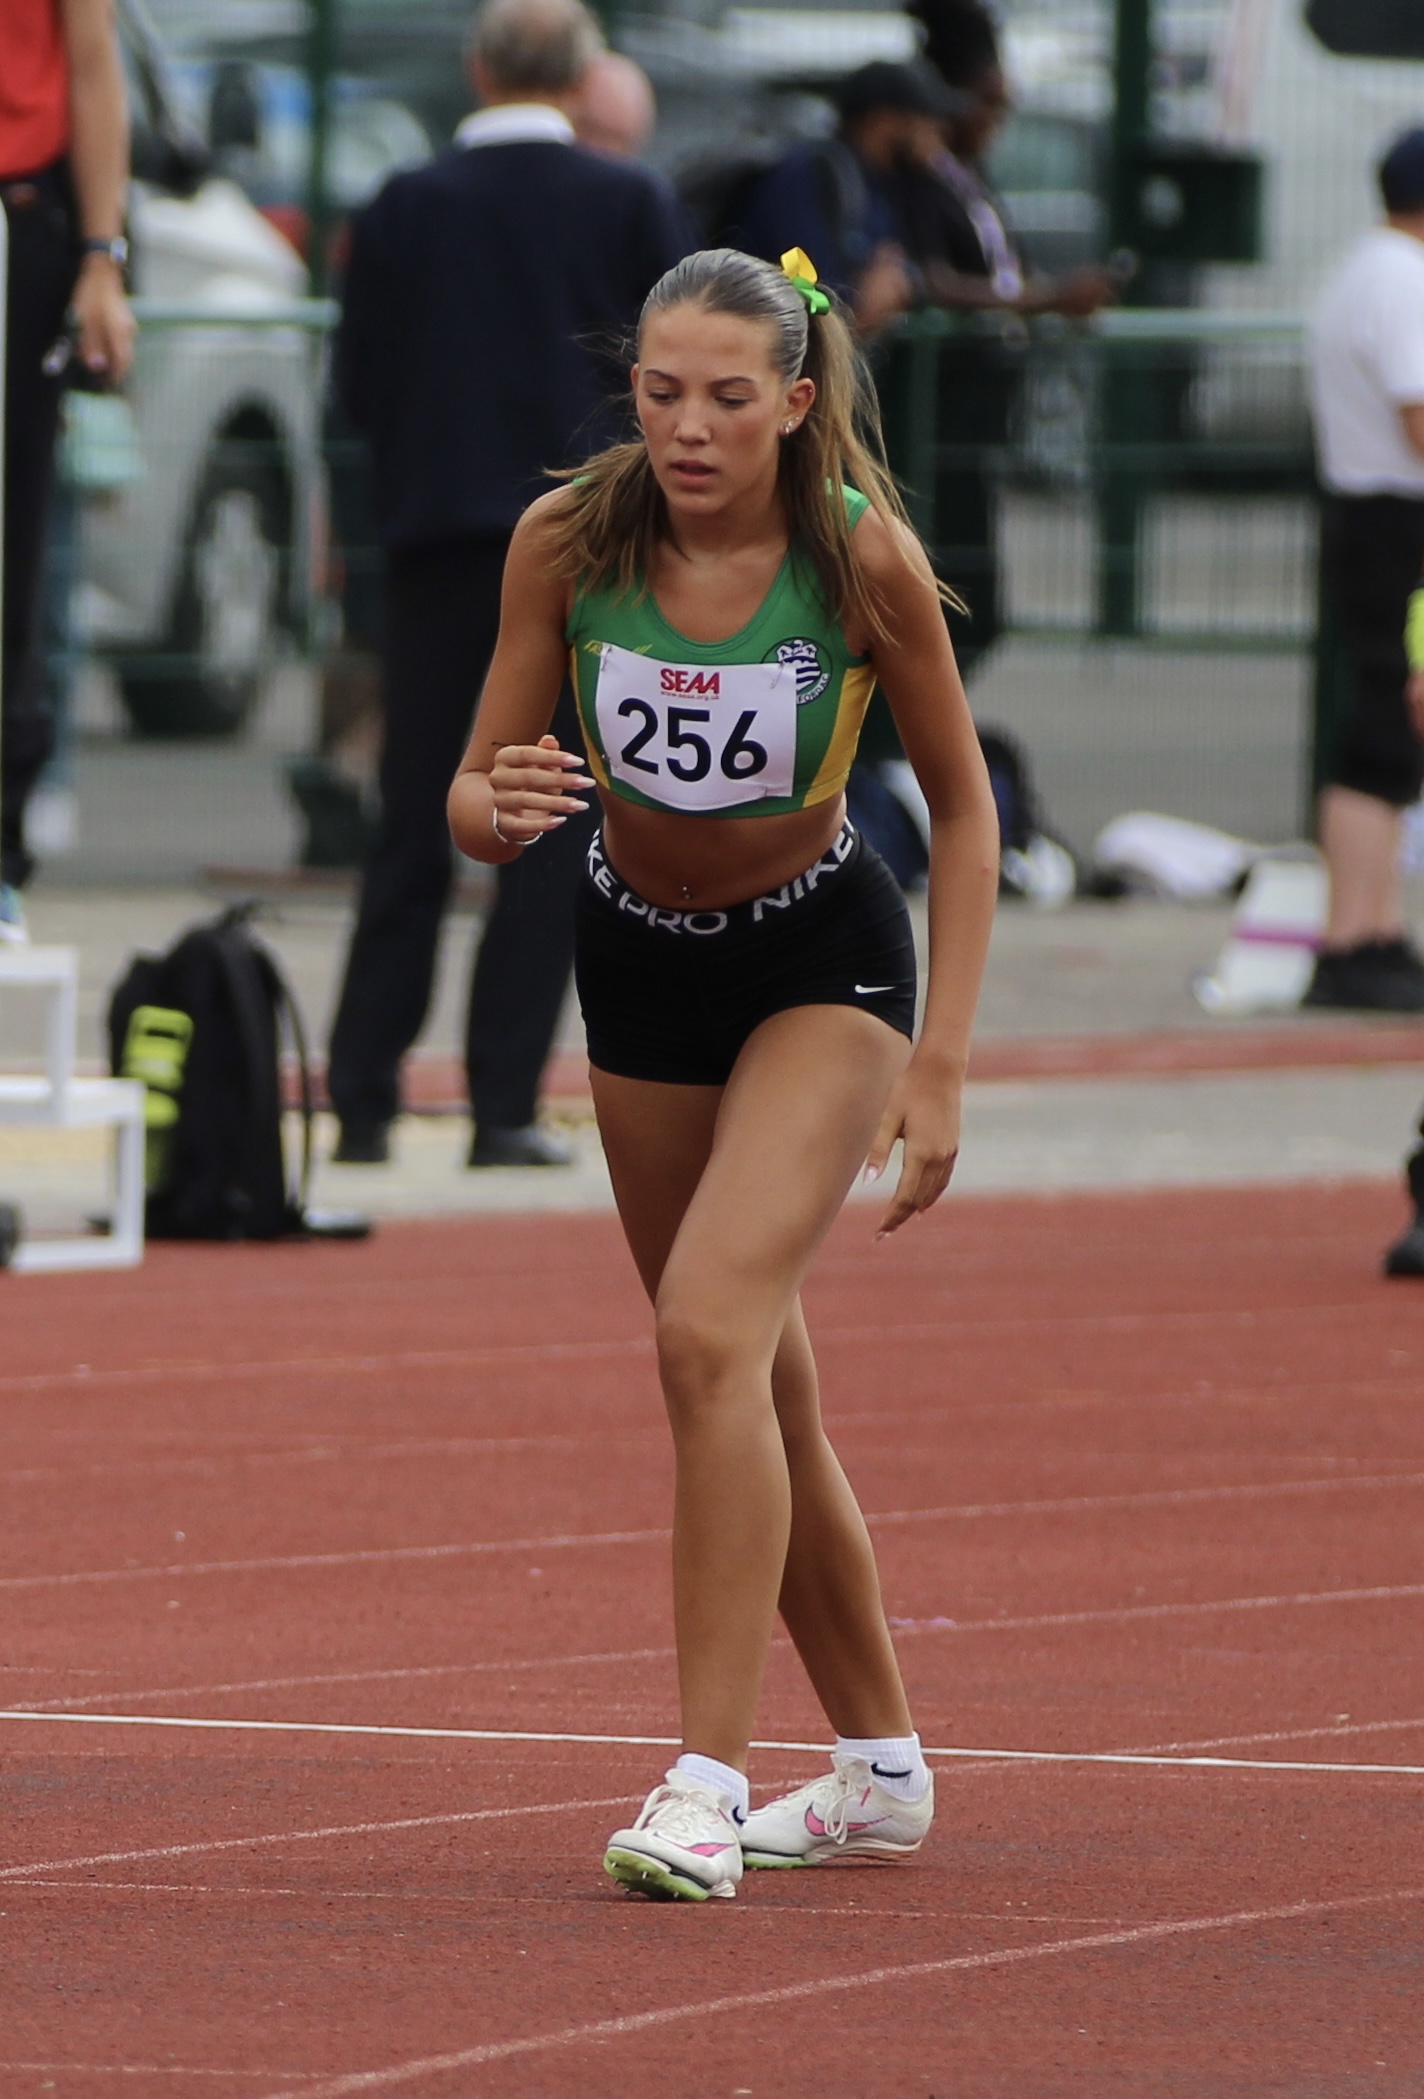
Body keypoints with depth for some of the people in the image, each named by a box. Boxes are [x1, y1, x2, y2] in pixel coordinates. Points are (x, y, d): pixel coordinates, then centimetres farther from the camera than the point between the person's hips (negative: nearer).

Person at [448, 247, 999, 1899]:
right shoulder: (567, 540, -17)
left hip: (824, 957, -4)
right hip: (639, 957, 4)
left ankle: (708, 1787, -25)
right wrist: (500, 808, -36)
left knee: (710, 1328, -24)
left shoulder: (865, 556, -22)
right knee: (757, 1393, 12)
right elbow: (475, 802, -11)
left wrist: (940, 1064, -14)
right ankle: (879, 1769, 29)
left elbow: (961, 805, -9)